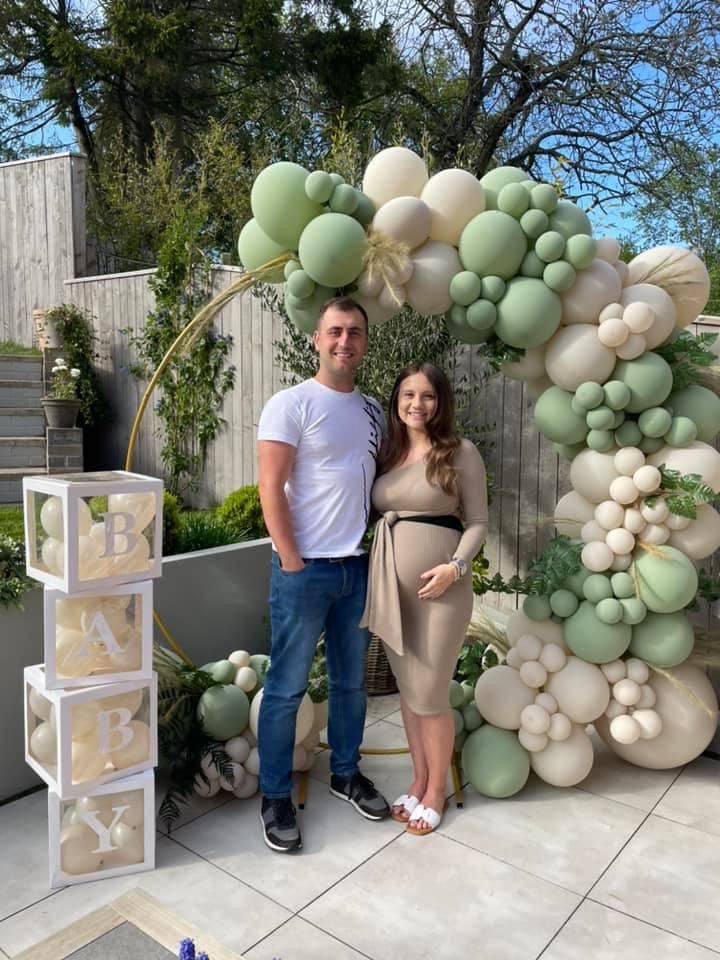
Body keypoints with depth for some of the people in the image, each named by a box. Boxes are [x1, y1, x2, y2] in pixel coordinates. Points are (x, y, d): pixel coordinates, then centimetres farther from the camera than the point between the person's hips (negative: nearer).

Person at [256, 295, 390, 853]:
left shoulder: (373, 411, 10)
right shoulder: (291, 405, -9)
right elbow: (270, 488, -13)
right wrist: (293, 564, -15)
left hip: (359, 565, 6)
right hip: (305, 568, -6)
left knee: (351, 681, 18)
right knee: (287, 687, 5)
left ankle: (346, 773, 37)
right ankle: (276, 797, 21)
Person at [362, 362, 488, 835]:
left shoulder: (461, 452, -5)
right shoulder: (388, 451, 9)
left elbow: (478, 522, -4)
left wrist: (455, 566, -19)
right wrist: (378, 567, 0)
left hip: (439, 587, -5)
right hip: (390, 582, 5)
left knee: (430, 694, 4)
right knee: (408, 689, 16)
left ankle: (436, 790, 26)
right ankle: (418, 780, 34)